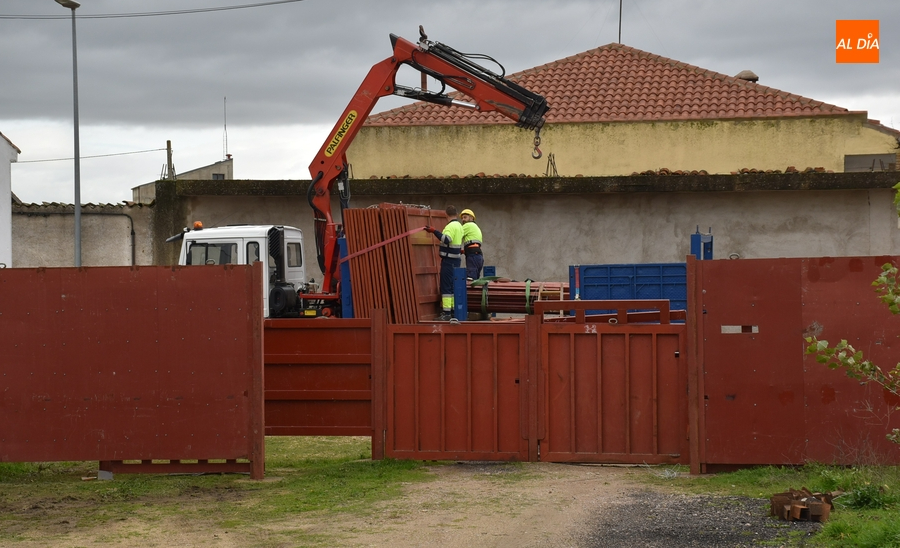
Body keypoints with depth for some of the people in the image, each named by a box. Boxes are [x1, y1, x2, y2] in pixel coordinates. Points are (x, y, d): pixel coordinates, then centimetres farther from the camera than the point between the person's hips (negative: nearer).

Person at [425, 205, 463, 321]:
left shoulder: (451, 226, -14)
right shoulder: (459, 226, 16)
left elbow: (447, 239, -30)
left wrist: (434, 231, -33)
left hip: (449, 259, -10)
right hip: (456, 259, 10)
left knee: (446, 286, -10)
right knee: (453, 285, 13)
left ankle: (446, 312, -14)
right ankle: (454, 310, 16)